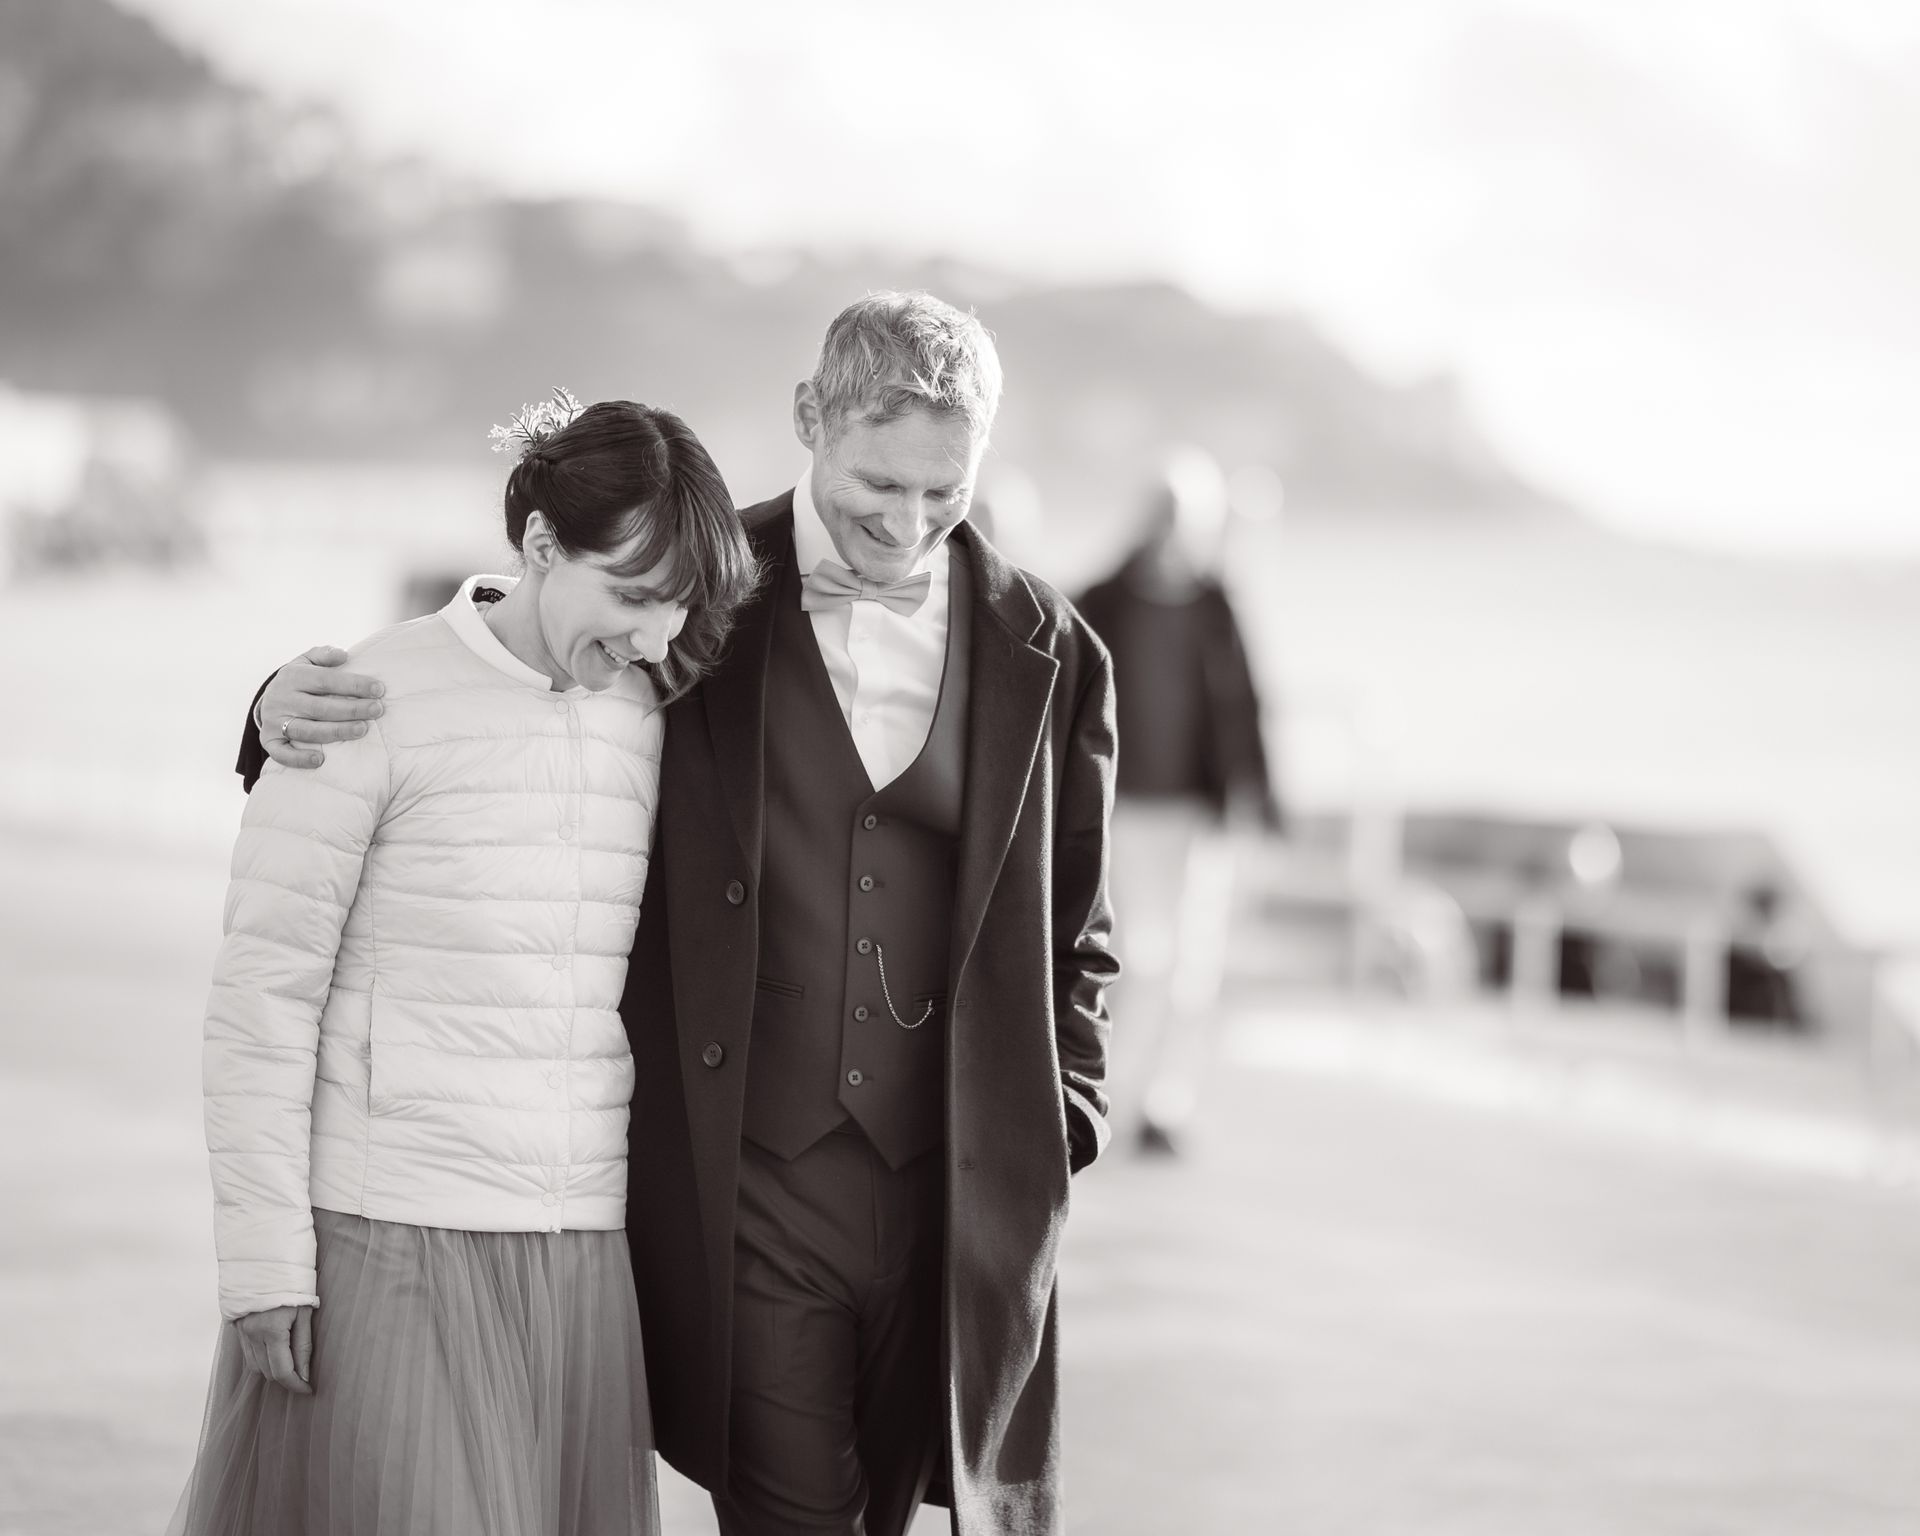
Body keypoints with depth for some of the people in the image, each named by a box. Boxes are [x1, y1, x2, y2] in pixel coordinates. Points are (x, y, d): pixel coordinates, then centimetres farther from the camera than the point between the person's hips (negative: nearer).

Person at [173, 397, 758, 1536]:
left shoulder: (653, 716, 8)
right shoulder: (373, 705, -7)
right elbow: (264, 992, -7)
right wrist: (266, 1258, -9)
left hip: (586, 1259, 5)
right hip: (384, 1241, -5)